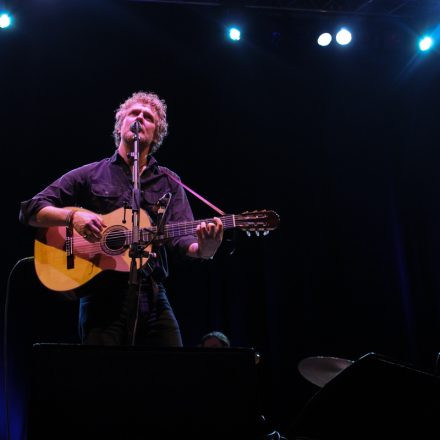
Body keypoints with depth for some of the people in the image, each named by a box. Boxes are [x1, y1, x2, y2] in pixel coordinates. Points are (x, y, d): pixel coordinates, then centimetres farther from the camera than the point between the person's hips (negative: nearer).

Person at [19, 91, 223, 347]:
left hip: (153, 296, 2)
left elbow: (181, 238, 1)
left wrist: (202, 248, -22)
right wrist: (73, 216, -14)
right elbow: (30, 210, 5)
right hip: (102, 297, -2)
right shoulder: (90, 175, 9)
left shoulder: (169, 183, 15)